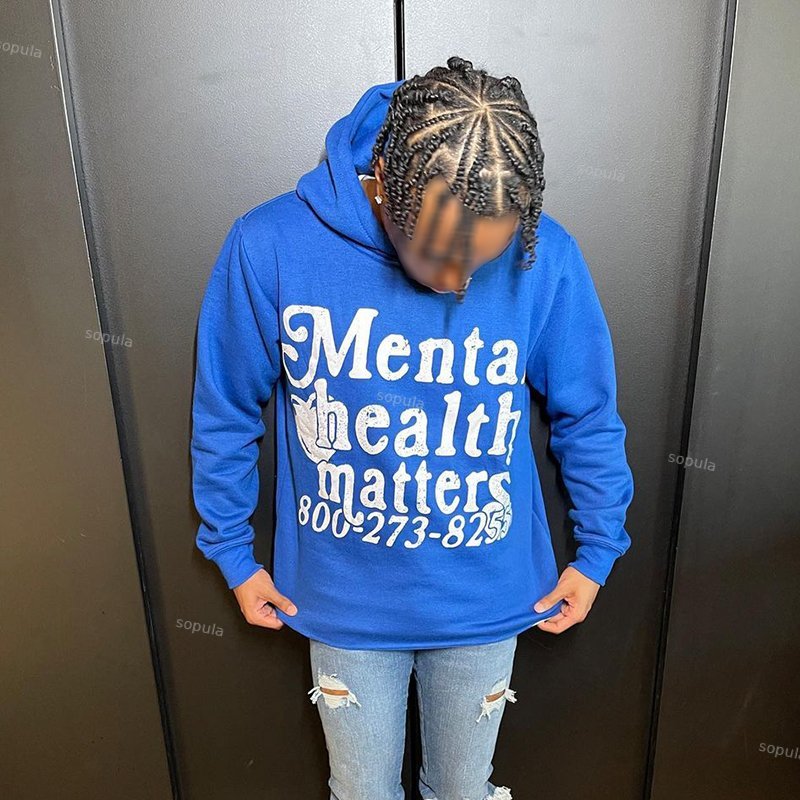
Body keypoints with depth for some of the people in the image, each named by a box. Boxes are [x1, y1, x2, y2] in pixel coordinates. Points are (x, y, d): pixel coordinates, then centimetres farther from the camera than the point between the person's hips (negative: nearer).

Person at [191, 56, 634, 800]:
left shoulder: (547, 258, -19)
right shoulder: (270, 246, -22)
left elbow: (589, 416, -4)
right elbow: (224, 414, -7)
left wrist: (597, 551, 4)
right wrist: (233, 553, 2)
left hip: (486, 601, 1)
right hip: (344, 603, 0)